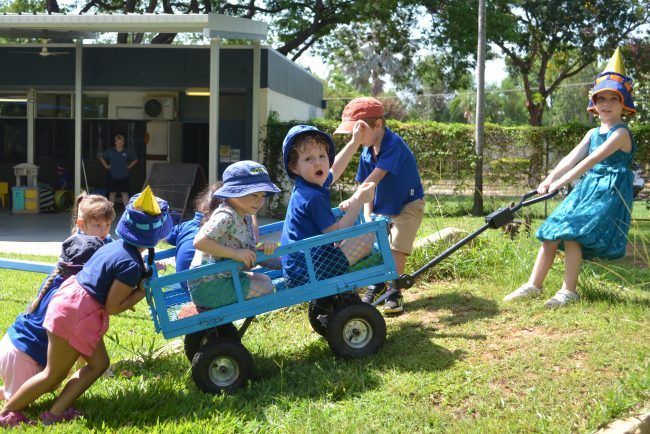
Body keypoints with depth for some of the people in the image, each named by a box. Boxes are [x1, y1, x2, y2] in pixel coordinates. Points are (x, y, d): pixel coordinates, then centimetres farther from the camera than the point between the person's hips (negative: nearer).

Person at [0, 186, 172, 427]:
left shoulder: (115, 246, 6)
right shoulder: (131, 265, -20)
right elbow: (112, 307, -16)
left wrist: (146, 272, 21)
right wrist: (143, 291, -8)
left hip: (70, 297, 9)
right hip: (76, 313, -9)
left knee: (99, 363, 16)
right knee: (53, 375, 7)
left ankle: (55, 412, 18)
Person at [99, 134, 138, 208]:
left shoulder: (128, 151, -1)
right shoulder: (110, 151, 2)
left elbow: (135, 160, 10)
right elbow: (101, 158, 15)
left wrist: (129, 166, 3)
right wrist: (106, 166, 7)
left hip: (123, 176, -1)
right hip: (112, 176, 1)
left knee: (124, 193, -3)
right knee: (112, 193, 7)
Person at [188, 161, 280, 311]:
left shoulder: (246, 217, 10)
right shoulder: (225, 217, -20)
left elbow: (249, 251, 13)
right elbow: (200, 241, -32)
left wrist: (263, 247, -10)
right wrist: (235, 253, -30)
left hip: (228, 275, 10)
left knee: (264, 279, 21)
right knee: (266, 288, -8)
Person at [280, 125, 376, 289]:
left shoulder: (312, 184, 10)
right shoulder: (313, 197, -20)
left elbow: (334, 170, 30)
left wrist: (355, 142, 32)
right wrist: (358, 200, -15)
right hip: (305, 274, -11)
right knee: (367, 237, -16)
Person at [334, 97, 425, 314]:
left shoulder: (394, 144, -27)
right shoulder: (366, 154, -3)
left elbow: (374, 179, -36)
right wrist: (368, 216, -16)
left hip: (408, 204, -7)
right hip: (381, 207, 7)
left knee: (396, 247, -17)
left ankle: (394, 292, -5)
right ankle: (376, 284, 22)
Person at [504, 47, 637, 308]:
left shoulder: (621, 133, -10)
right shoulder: (593, 134, 14)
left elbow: (592, 160, -22)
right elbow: (571, 158, 1)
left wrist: (560, 183, -29)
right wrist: (548, 180, -16)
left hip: (609, 192, -8)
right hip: (586, 189, 8)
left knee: (572, 234, -22)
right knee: (552, 232, -1)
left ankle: (569, 291, -13)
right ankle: (533, 286, 4)